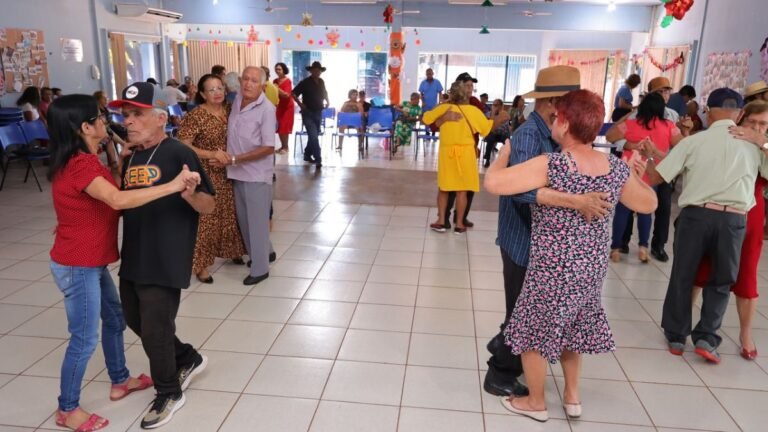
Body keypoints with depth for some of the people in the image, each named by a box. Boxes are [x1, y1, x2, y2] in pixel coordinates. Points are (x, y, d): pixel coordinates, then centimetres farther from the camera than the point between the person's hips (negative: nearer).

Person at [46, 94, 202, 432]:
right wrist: (172, 186, -41)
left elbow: (110, 191, 13)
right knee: (85, 338, 3)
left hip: (91, 262, 10)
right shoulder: (80, 165, -25)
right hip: (76, 266, -10)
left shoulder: (84, 161, 8)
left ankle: (120, 381, 39)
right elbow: (118, 200, -40)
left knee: (114, 318, 21)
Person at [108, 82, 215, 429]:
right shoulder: (130, 156, 9)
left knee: (155, 329, 3)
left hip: (165, 261, -8)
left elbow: (209, 206, -16)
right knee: (135, 319, 22)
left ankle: (169, 394, 27)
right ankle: (188, 358, 43)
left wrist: (190, 194, -36)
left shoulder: (178, 153, -14)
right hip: (132, 257, 9)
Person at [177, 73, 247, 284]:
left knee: (228, 215, 17)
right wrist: (213, 154, -24)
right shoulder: (195, 116, -15)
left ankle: (231, 251, 36)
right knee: (206, 218, 0)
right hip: (205, 175, -6)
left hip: (227, 173, 6)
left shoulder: (228, 110, 4)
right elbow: (183, 146, -18)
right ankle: (201, 264, 12)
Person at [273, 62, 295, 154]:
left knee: (284, 127, -6)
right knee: (279, 127, 6)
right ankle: (282, 146, 15)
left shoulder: (288, 81, -13)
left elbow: (287, 95, -23)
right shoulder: (275, 81, 6)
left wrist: (278, 89, -34)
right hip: (278, 106, 6)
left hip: (286, 107, -6)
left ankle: (286, 147, 2)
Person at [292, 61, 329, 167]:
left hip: (318, 113, 6)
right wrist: (300, 104, -13)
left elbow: (324, 93, 26)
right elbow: (293, 93, -6)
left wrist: (327, 101, 8)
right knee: (314, 136, -12)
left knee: (314, 136, 14)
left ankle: (307, 155, 30)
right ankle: (318, 159, -10)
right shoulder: (305, 82, -10)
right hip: (308, 113, -6)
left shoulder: (321, 82, 7)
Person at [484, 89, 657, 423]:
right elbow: (648, 204, 11)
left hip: (554, 268, -6)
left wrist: (505, 152, -7)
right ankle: (572, 395, 40)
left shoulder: (551, 165, -24)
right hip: (592, 267, 7)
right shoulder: (616, 168, -4)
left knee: (533, 332, 15)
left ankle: (536, 402, 31)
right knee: (570, 326, 28)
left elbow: (493, 183, -26)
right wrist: (638, 178, 30)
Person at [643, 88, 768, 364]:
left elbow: (655, 177, 1)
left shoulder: (694, 141, 1)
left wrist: (648, 155, 20)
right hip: (734, 219, 1)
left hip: (696, 215, 0)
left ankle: (676, 336, 25)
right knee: (721, 281, 17)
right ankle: (707, 338, 12)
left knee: (682, 277, 14)